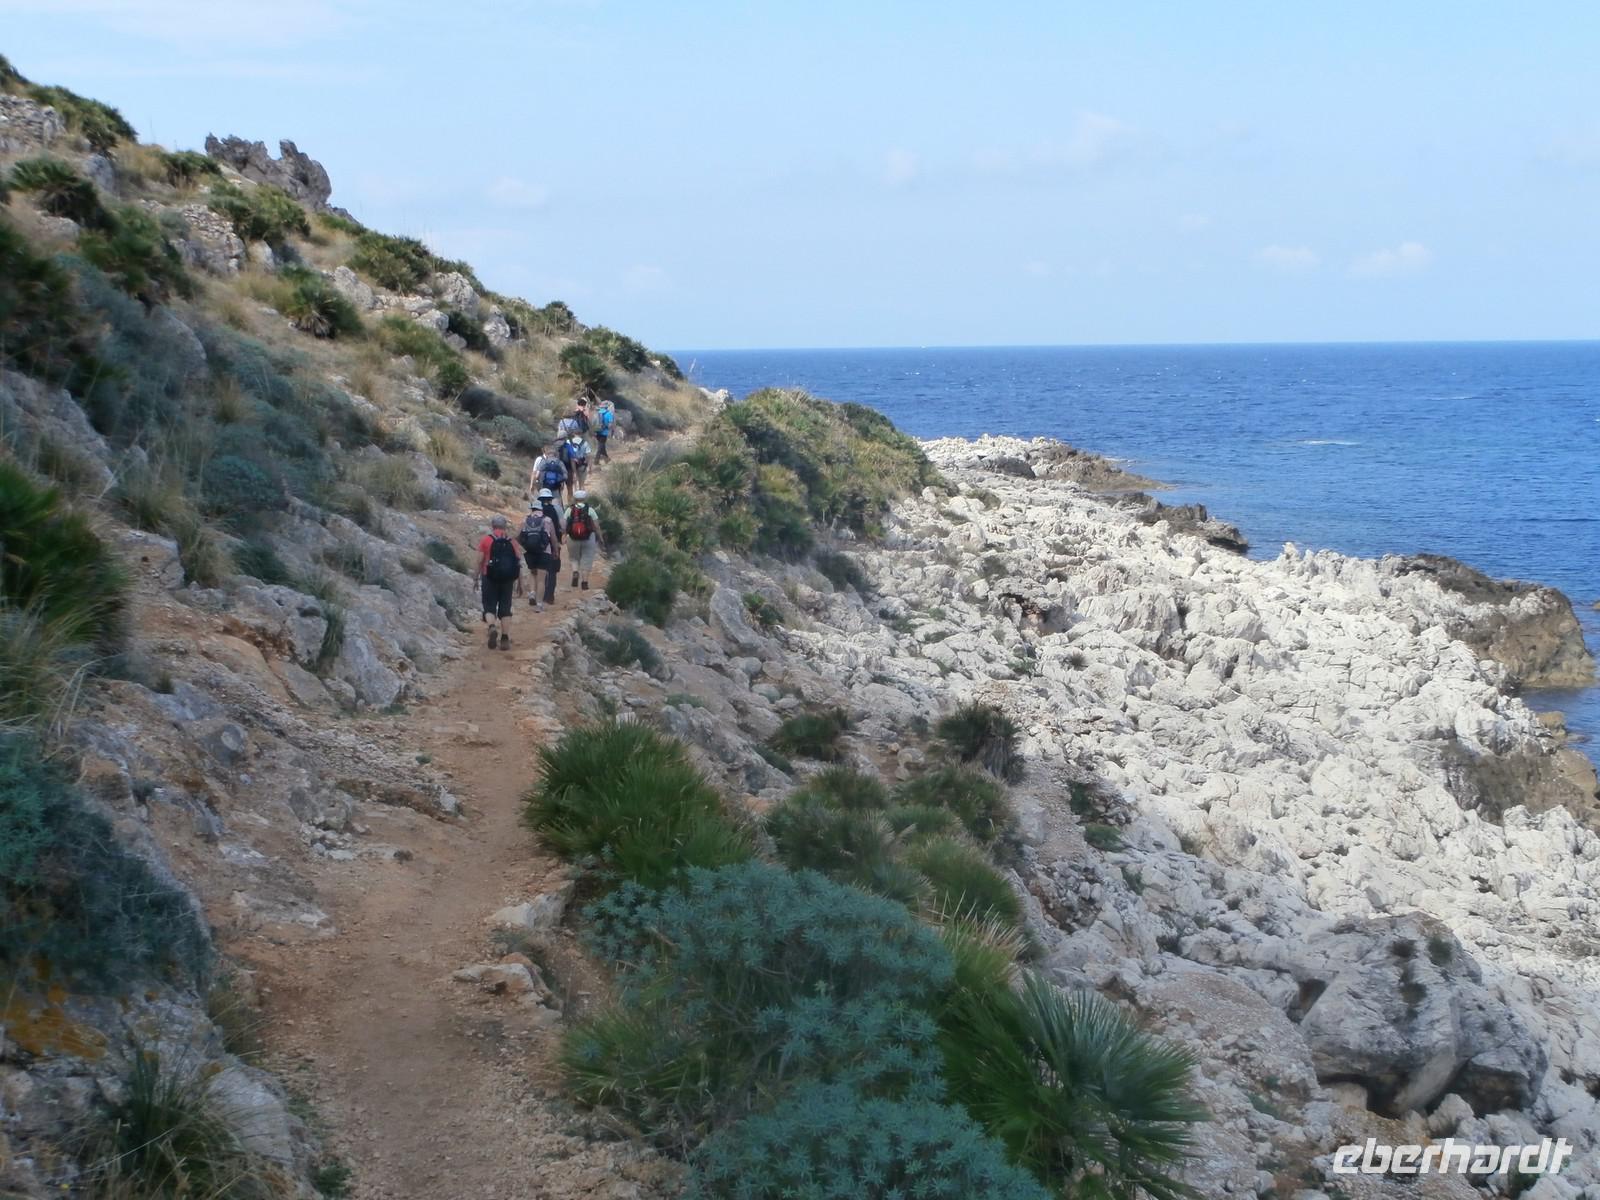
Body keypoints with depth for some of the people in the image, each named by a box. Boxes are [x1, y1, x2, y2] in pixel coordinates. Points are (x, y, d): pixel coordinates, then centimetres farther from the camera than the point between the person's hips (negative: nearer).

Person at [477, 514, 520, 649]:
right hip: (507, 578, 2)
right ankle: (505, 638, 6)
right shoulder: (511, 541, 3)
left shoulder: (486, 540, -3)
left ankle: (492, 627, -23)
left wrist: (477, 577, 7)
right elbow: (517, 562, 3)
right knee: (505, 608, 8)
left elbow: (480, 561, -5)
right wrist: (517, 582, 12)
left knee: (489, 607, 5)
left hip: (490, 577, -2)